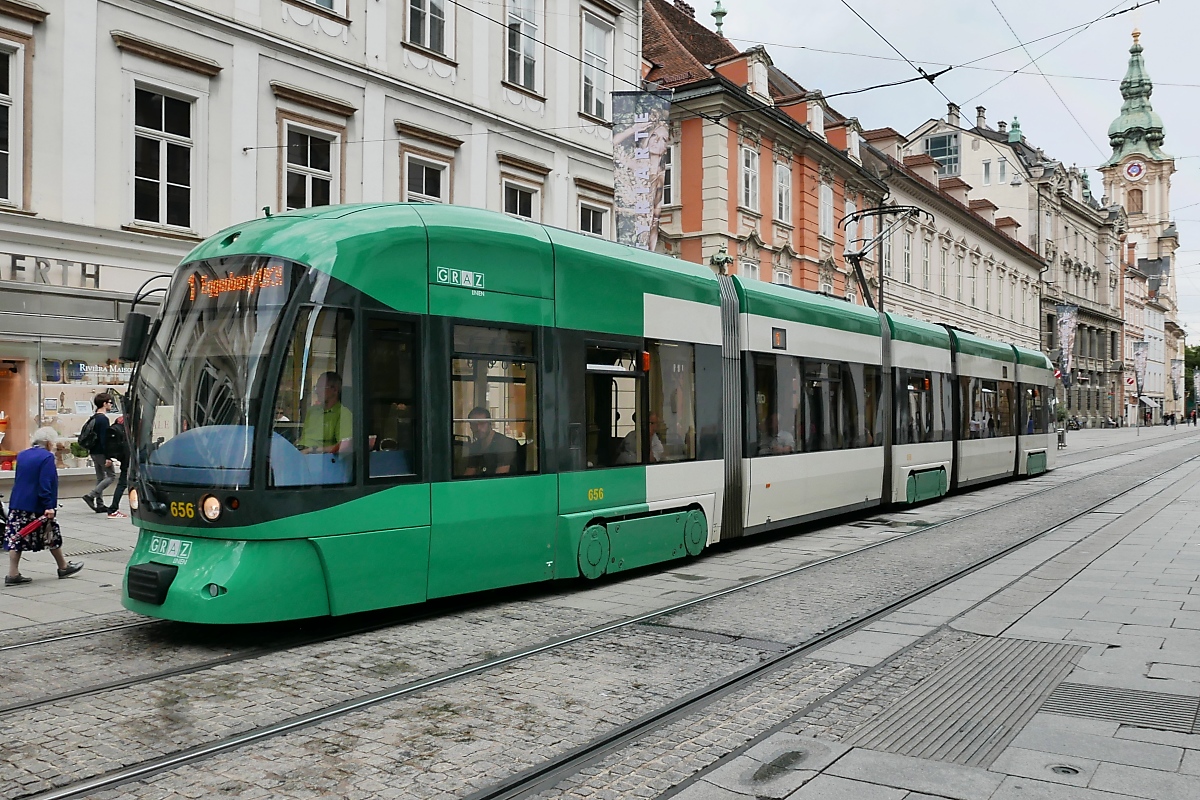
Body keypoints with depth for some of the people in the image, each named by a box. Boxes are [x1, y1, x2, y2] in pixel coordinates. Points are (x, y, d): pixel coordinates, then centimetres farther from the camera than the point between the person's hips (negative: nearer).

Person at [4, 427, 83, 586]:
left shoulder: (22, 455, 10)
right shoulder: (47, 457, -13)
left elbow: (17, 480, 19)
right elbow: (45, 484, -20)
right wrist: (49, 506, -20)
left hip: (17, 503, 6)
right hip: (36, 506, -6)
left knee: (16, 537, 6)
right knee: (51, 535, 8)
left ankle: (13, 574, 2)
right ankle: (64, 567, 22)